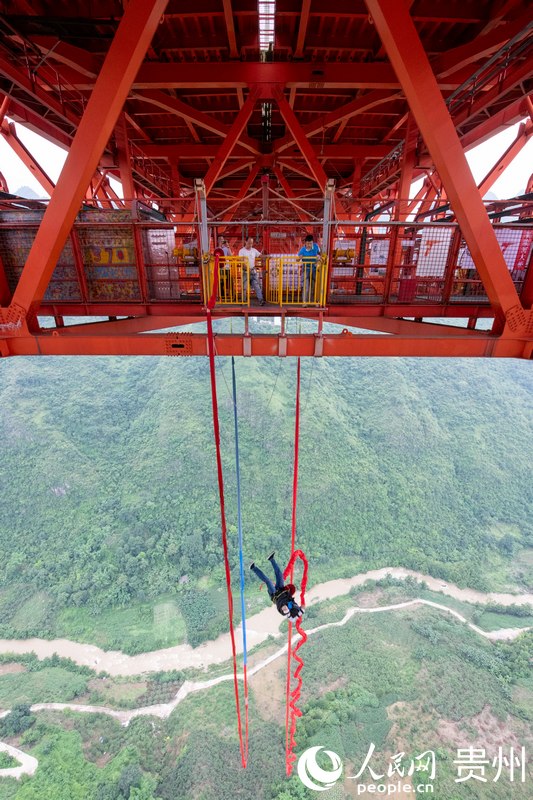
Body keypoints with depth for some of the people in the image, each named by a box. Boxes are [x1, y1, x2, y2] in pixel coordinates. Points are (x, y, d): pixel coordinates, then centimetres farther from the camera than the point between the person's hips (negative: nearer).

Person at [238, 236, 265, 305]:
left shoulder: (254, 250, 11)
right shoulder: (242, 251, -2)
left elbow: (260, 255, 9)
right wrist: (247, 268, -25)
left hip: (253, 271, 3)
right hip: (245, 272, -3)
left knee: (257, 286, -5)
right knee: (244, 287, 2)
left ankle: (260, 300, -10)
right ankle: (243, 300, 12)